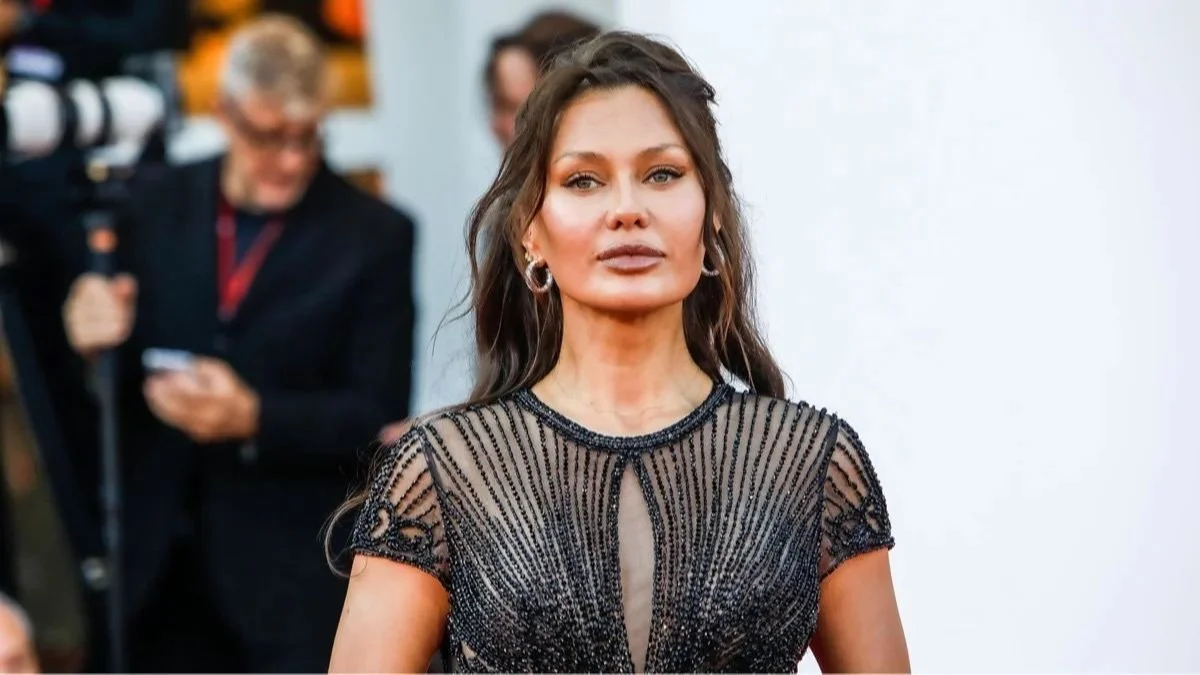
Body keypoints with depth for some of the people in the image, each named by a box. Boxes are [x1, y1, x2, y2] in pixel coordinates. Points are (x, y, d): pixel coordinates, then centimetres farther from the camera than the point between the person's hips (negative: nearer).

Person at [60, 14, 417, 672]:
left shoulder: (373, 235, -4)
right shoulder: (158, 204, 6)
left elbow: (378, 419, -7)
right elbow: (116, 380, 11)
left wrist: (254, 419, -22)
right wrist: (94, 339, -12)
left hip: (296, 579, -3)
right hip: (161, 564, 3)